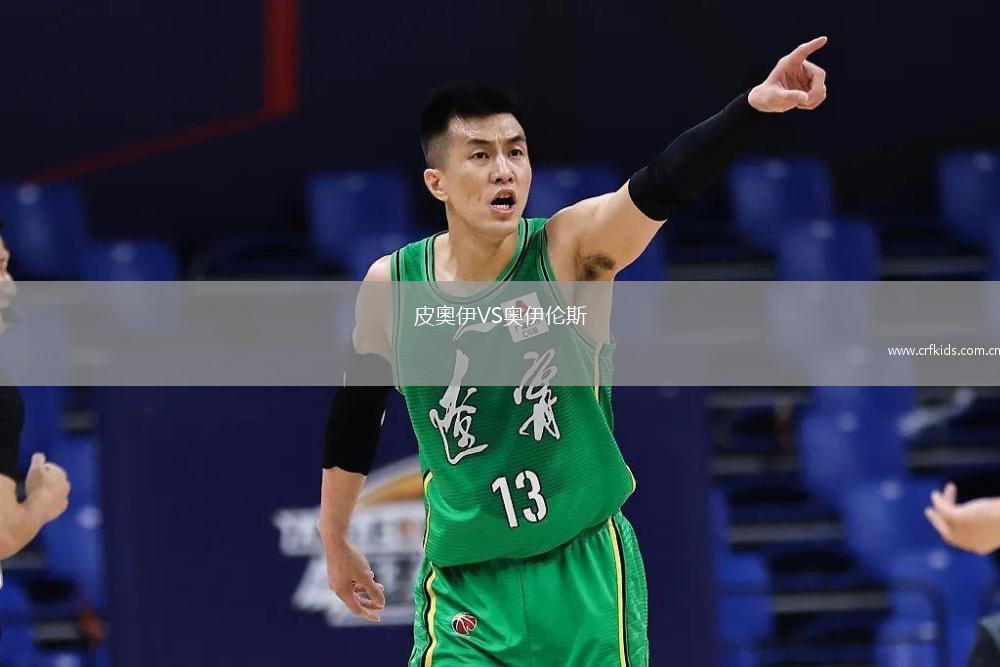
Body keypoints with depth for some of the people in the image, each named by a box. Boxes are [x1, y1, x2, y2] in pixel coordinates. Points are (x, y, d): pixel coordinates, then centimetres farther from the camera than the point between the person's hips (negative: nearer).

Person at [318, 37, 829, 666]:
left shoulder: (570, 247, -11)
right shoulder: (391, 284, -4)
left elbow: (664, 184, -30)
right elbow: (356, 414, 12)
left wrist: (757, 105, -47)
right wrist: (335, 539, 22)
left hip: (587, 571, -1)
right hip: (465, 585, 1)